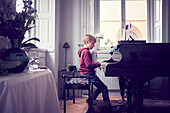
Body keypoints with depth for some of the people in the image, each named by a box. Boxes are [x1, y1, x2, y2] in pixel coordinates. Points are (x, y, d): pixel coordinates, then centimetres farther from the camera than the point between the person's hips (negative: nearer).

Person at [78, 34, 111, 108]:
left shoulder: (84, 51, 19)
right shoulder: (86, 52, -15)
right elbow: (89, 65, -23)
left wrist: (99, 64, 18)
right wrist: (100, 64, -22)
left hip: (88, 73, 11)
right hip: (88, 74, -11)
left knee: (101, 87, 13)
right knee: (104, 87, -11)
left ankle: (90, 100, 17)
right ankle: (108, 106, -10)